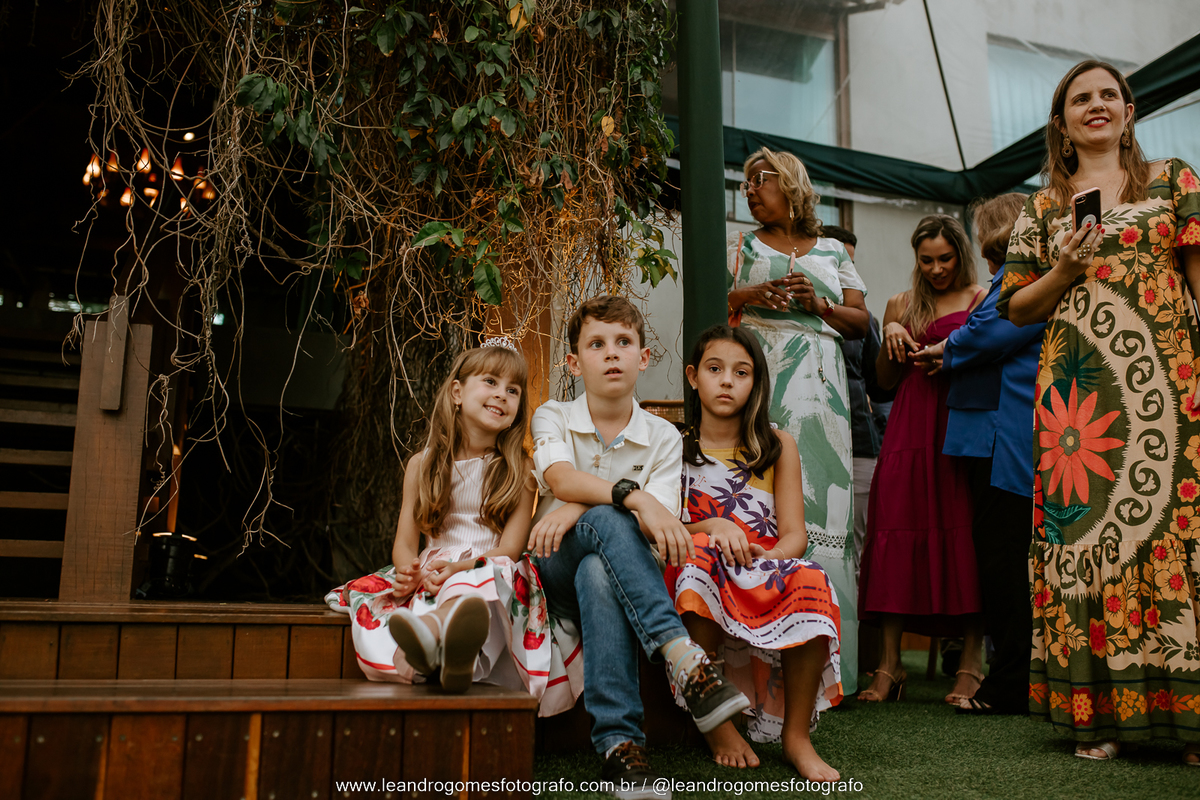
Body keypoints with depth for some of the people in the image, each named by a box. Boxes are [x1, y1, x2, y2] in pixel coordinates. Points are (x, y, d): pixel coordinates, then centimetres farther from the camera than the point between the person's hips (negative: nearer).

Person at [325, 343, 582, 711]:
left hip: (491, 572, -3)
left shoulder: (519, 468, 7)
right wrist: (409, 571, -16)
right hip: (431, 576, 3)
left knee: (497, 572, -39)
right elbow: (404, 542, 9)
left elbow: (511, 547, -2)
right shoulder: (423, 464, 13)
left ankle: (434, 626, -70)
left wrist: (462, 567, -21)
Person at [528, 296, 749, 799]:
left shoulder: (663, 437, 4)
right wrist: (635, 498, -39)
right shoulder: (552, 417, 4)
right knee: (605, 519, -36)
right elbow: (559, 477, -21)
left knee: (598, 573, -39)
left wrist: (579, 507, -26)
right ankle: (681, 654, -48)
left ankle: (618, 741, -44)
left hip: (615, 567, 1)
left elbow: (659, 529, -10)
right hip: (557, 571, -1)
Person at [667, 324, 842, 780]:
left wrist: (763, 557, -17)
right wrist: (710, 527, -14)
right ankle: (717, 724, -26)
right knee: (699, 552, -35)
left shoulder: (778, 448, 13)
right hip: (703, 587, 0)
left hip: (767, 571, 1)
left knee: (809, 579, -33)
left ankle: (796, 734, -20)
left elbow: (794, 535, 5)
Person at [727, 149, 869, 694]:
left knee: (820, 495, -8)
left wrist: (819, 304, -3)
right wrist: (746, 296, -7)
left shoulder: (833, 252, 21)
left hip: (818, 385, 1)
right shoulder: (740, 248, 20)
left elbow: (859, 322, 15)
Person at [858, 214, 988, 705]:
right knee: (897, 529, -4)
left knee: (964, 531, -9)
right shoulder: (902, 305, 19)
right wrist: (890, 338, 2)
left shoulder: (984, 300, 9)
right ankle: (890, 663, 1)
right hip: (910, 425, 3)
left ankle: (971, 663, -3)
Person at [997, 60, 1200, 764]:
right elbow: (1017, 308, 15)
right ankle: (1100, 708, 4)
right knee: (1085, 528, -2)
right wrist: (1063, 271, -3)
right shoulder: (1044, 207, 16)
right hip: (1076, 386, 1)